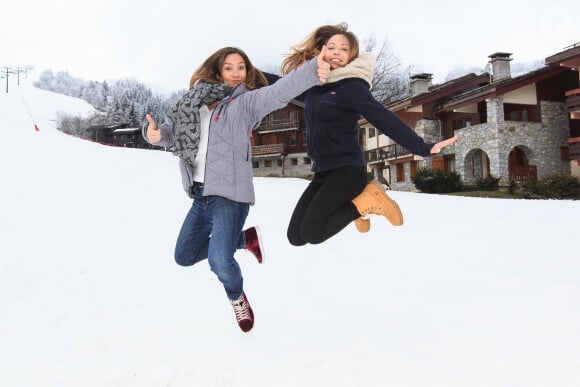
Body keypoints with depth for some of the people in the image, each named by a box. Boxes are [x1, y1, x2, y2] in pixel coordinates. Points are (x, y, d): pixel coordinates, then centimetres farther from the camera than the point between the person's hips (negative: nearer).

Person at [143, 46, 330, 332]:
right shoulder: (196, 102, 12)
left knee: (219, 261, -21)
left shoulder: (247, 101, -3)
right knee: (184, 256, 17)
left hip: (230, 195, -6)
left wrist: (313, 71, -40)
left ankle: (237, 297, 15)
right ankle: (245, 238, 33)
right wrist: (155, 133, -17)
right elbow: (173, 129, 9)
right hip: (200, 195, 6)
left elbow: (280, 91, -21)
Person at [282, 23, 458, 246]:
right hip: (322, 173, 7)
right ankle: (350, 202, 18)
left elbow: (383, 119, -21)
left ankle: (367, 202, -3)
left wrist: (422, 148, -31)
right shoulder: (313, 85, 9)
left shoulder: (352, 86, -11)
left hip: (347, 170, -7)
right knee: (295, 236, 4)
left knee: (311, 233, -22)